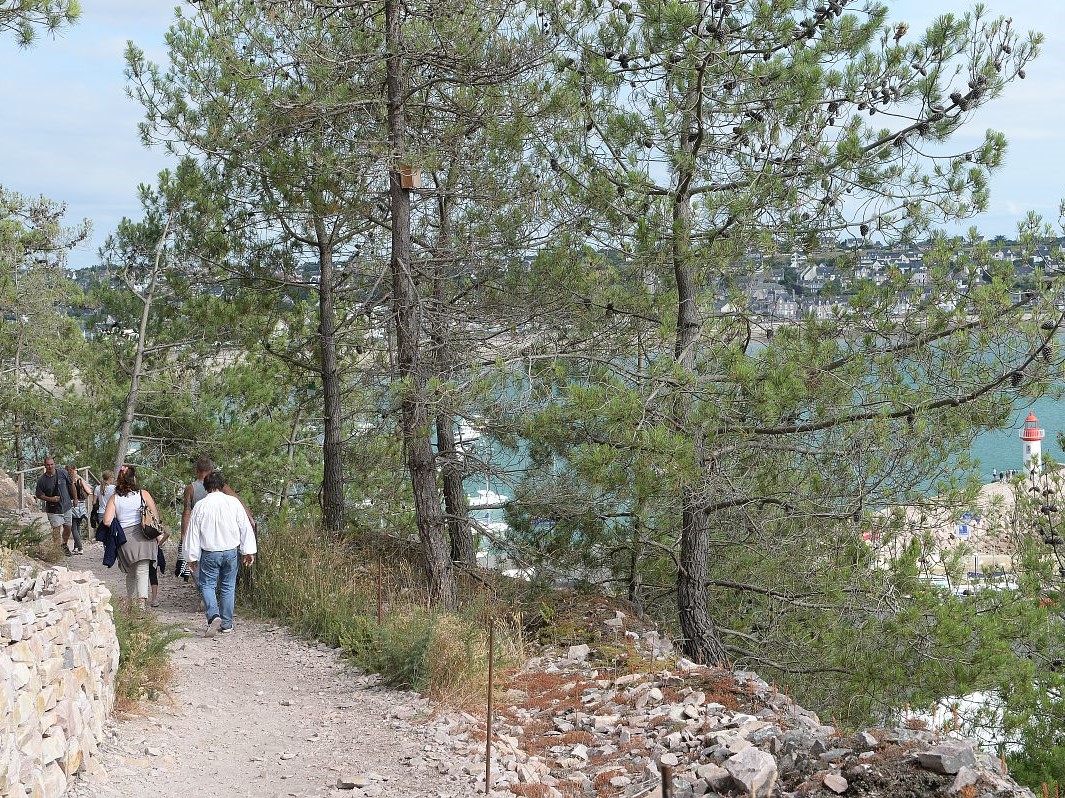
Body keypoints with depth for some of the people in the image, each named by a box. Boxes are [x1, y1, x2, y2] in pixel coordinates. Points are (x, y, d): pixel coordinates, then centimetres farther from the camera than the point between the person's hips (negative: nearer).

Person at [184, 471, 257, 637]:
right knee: (228, 587, 12)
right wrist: (249, 551, 4)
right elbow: (246, 527, -2)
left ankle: (214, 616, -16)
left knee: (207, 585, 7)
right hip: (231, 551, 2)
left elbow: (193, 533, 1)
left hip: (209, 553, -1)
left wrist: (193, 557, 8)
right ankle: (227, 624, 14)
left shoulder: (200, 506, -4)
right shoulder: (233, 502, -3)